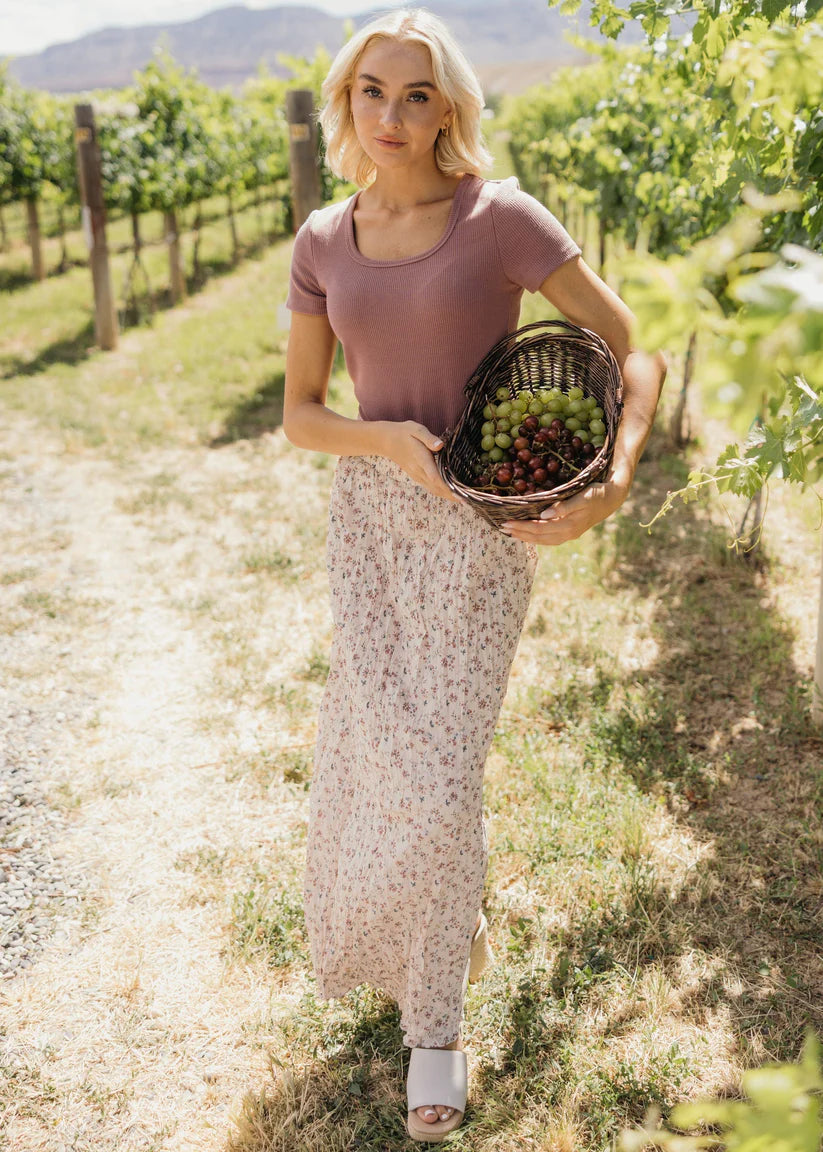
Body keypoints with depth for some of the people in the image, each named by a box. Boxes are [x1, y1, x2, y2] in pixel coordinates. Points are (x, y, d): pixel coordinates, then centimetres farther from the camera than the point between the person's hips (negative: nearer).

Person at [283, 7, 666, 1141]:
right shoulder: (325, 240, 4)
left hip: (481, 528, -3)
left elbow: (634, 350, -5)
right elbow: (300, 411, 7)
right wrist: (387, 439, -13)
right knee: (385, 752, 6)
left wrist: (613, 483, -19)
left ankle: (435, 1018, 19)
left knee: (438, 771, -5)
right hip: (368, 516, 3)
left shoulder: (501, 217, -8)